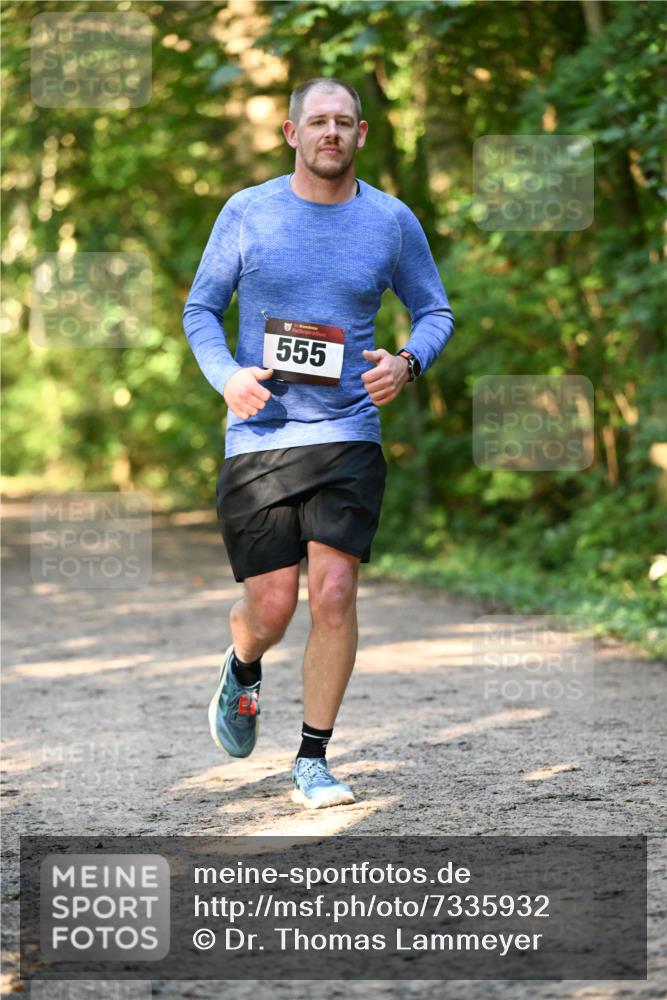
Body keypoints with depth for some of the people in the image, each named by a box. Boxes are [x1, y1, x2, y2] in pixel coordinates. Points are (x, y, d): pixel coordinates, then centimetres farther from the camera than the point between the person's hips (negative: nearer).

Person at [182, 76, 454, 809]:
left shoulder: (392, 221, 5)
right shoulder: (247, 213, 2)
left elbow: (435, 312, 14)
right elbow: (200, 308, 9)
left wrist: (407, 363, -8)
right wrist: (225, 375, -10)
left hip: (348, 434, 1)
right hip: (257, 434, 0)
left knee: (334, 592, -11)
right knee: (271, 606, -2)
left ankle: (312, 759, 3)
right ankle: (242, 671, 35)